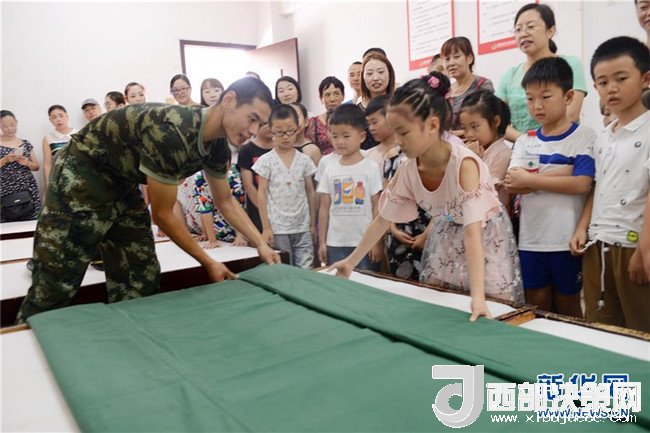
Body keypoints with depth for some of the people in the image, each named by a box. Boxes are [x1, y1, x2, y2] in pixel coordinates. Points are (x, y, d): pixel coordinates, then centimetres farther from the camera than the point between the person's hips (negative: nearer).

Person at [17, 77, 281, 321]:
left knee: (141, 285, 4)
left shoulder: (218, 146, -8)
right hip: (80, 180, -8)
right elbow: (162, 215, -24)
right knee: (55, 286, -4)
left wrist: (261, 244, -3)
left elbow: (225, 202, 7)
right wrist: (208, 263, -15)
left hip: (123, 187, 8)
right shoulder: (171, 133, -34)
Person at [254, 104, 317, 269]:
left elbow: (310, 192, 9)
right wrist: (266, 228, -6)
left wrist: (313, 224, 8)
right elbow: (262, 194, -3)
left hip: (303, 228, 2)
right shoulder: (266, 160, -3)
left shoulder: (304, 160, 4)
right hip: (278, 229, -2)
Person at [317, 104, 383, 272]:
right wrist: (322, 241, 5)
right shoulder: (329, 170, 4)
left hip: (365, 242, -2)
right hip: (335, 243, 3)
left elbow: (377, 207, -3)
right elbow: (324, 208, 7)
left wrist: (376, 241, -5)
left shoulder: (370, 168, -4)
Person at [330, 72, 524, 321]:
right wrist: (351, 262, -3)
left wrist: (477, 296, -47)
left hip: (486, 238, -4)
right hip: (447, 237, 5)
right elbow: (382, 220, -6)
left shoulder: (464, 163, -34)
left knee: (492, 314, -4)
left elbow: (472, 232, -40)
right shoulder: (408, 169, -17)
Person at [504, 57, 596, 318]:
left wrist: (530, 180, -15)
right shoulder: (524, 142, 7)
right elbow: (512, 185, -8)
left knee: (568, 309, 12)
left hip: (567, 239, -3)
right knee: (537, 307, 13)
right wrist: (562, 172, -15)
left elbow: (581, 184, -17)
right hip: (531, 239, 4)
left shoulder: (584, 137, -3)